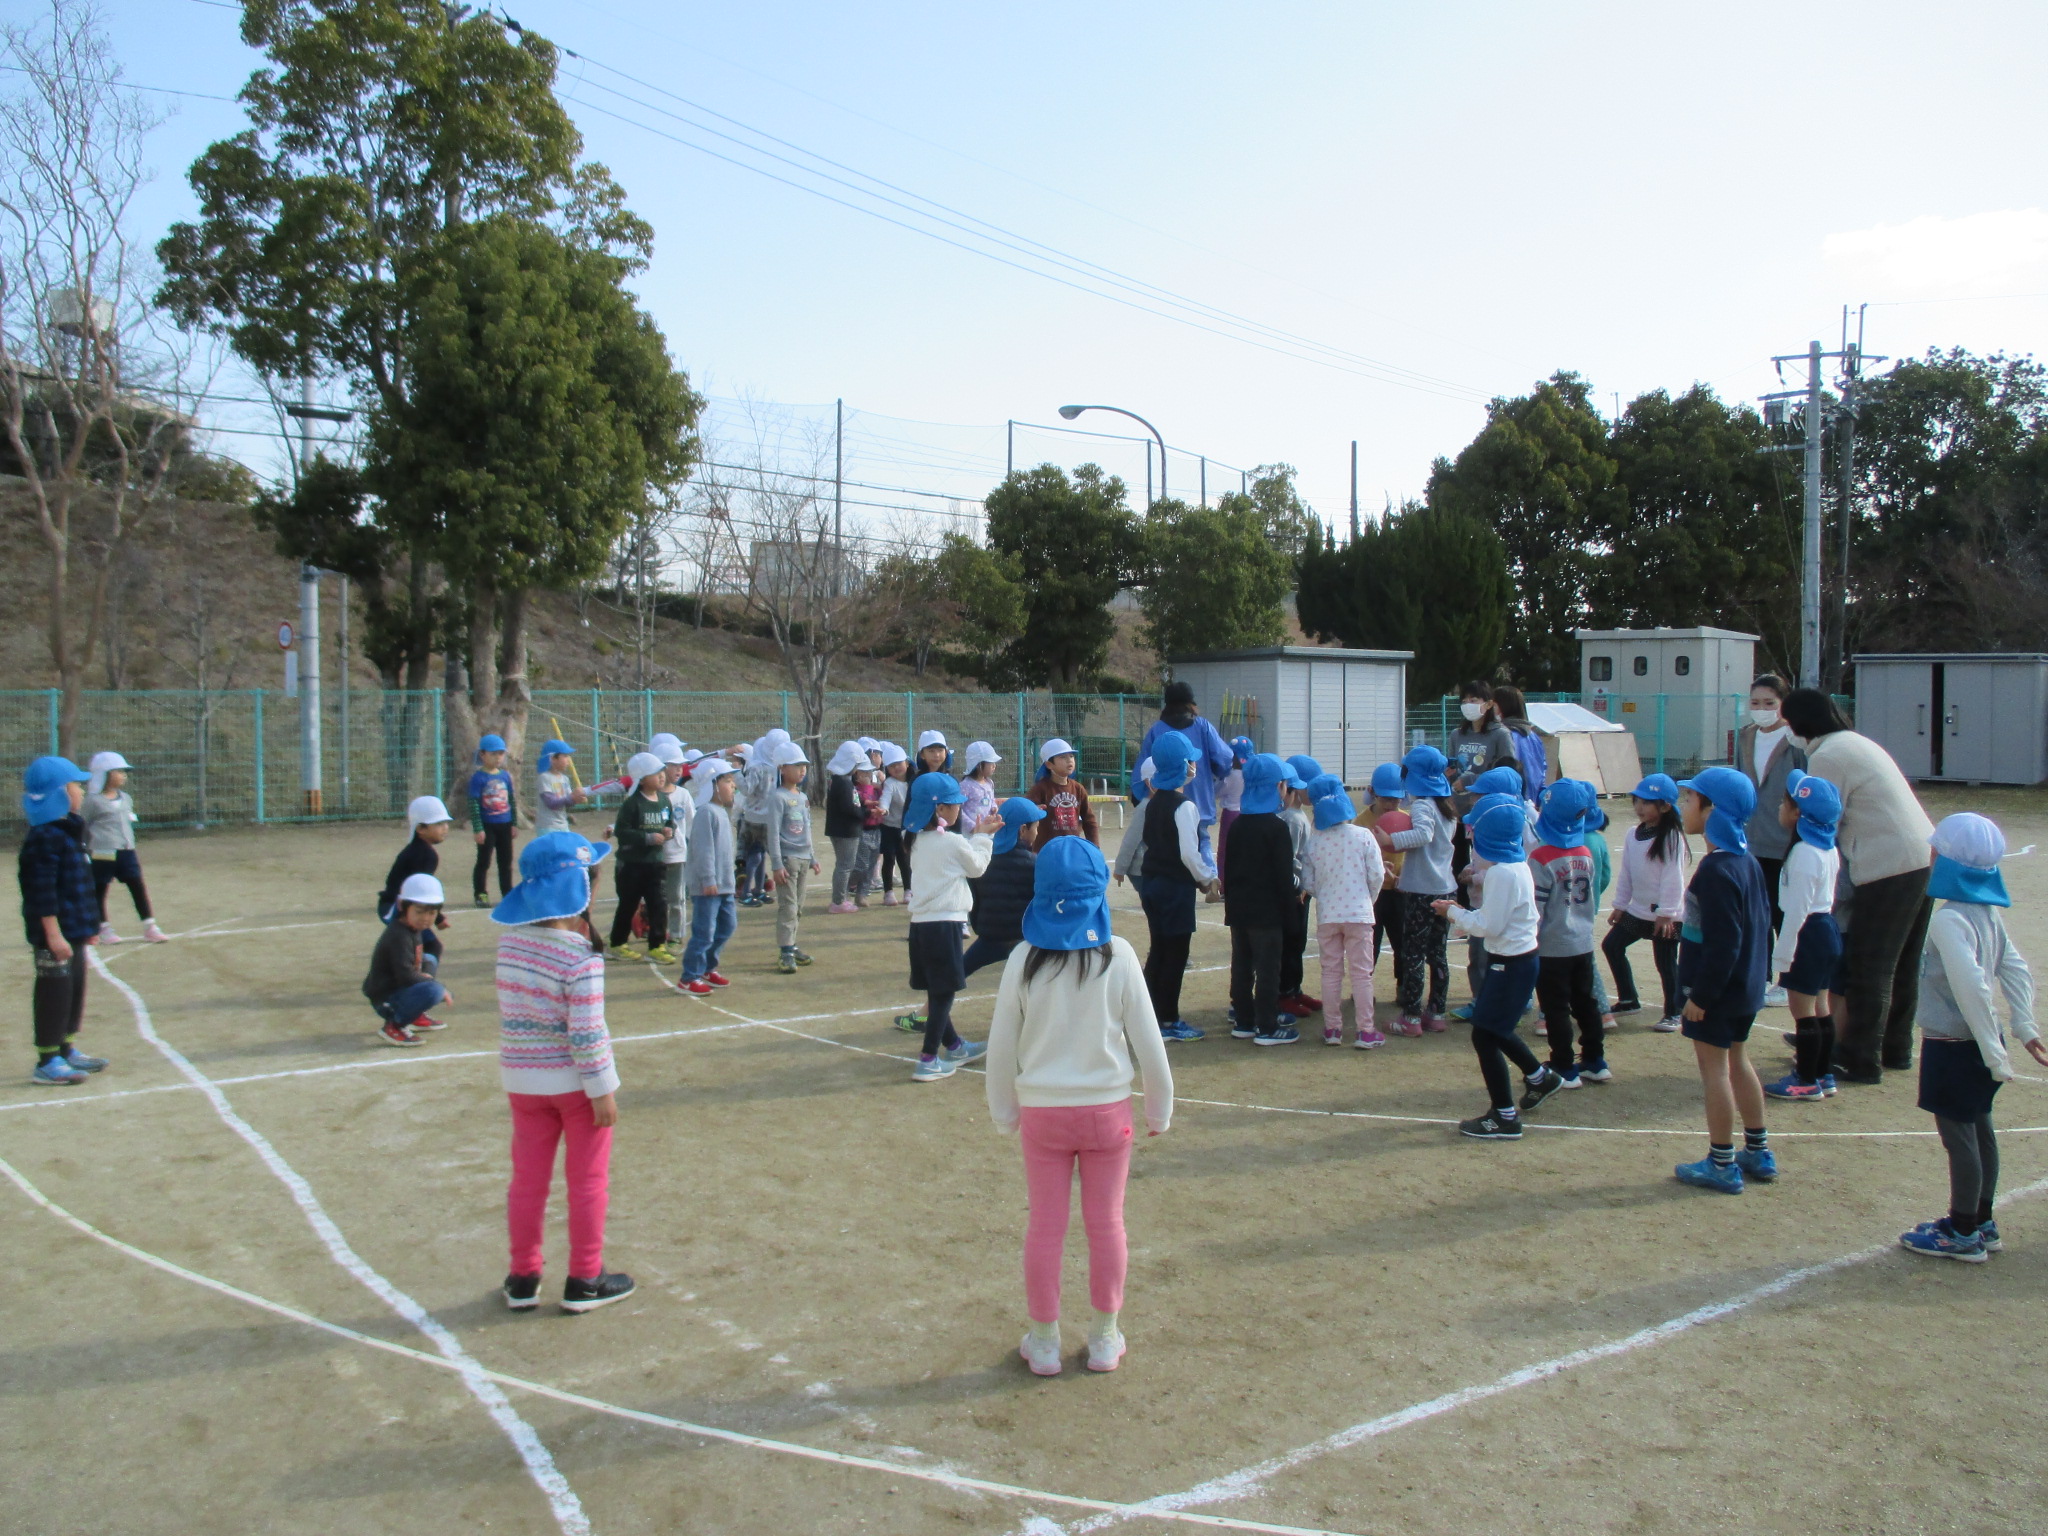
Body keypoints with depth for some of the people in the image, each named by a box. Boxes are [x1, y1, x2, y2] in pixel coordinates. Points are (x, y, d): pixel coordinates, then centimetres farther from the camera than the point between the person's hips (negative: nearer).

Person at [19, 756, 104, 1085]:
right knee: (54, 990, -4)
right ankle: (47, 1062, 4)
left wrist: (89, 924, 24)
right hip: (54, 934, -10)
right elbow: (41, 890, -22)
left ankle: (67, 1049, 30)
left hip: (73, 931, 10)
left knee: (75, 987, 18)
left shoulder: (70, 830, 13)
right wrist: (53, 933, -24)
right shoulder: (44, 837, -18)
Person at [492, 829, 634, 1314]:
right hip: (575, 1082, -5)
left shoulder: (509, 941, -4)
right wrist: (602, 1089, -12)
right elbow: (586, 1033, -22)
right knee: (588, 1181, 10)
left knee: (528, 1179, 15)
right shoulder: (580, 958, -23)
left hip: (523, 1079, 5)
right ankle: (584, 1281, 19)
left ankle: (523, 1278, 26)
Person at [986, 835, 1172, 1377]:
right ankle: (1105, 1337, 25)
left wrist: (1004, 1111, 12)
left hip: (1042, 1110, 0)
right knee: (1106, 1222, 14)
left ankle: (1044, 1342, 23)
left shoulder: (1024, 958, -8)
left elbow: (1002, 1043, -2)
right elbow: (1147, 1038, -5)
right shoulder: (1116, 955, -10)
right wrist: (1160, 1108, 8)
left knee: (1045, 1226, 11)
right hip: (1107, 1108, 0)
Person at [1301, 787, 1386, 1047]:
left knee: (1331, 972, 11)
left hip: (1326, 915, 2)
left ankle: (1332, 1029, 14)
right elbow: (1377, 875, -6)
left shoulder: (1314, 842, -1)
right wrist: (1369, 900, 11)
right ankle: (1364, 1032, 4)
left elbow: (1308, 883, 2)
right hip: (1358, 913, -2)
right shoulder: (1363, 835, -6)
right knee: (1361, 972, 3)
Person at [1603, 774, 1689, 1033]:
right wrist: (1620, 905, 12)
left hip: (1665, 914, -8)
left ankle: (1673, 1013, 16)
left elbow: (1672, 878, -18)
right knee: (1611, 945, 10)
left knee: (1665, 962, 0)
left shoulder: (1671, 837, -15)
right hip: (1637, 910, 8)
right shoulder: (1633, 834, 6)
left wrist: (1665, 914, -19)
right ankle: (1629, 1000, 24)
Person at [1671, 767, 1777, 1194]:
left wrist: (1700, 994, -19)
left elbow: (1722, 943, -25)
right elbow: (1761, 923, 13)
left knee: (1713, 1068, 1)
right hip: (1746, 984, 9)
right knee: (1738, 1062, 19)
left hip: (1718, 989, -9)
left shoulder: (1716, 871, -24)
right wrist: (1757, 970, 20)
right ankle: (1758, 1154, 29)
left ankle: (1722, 1164, 10)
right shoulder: (1746, 861, 5)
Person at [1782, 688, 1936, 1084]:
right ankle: (1896, 1049, 27)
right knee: (1902, 964, 18)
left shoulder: (1827, 756, -11)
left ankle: (1861, 1060, 3)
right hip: (1924, 858, 10)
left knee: (1868, 967, -2)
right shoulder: (1856, 742, 19)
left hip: (1890, 866, -10)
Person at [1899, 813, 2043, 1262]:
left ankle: (1963, 1235, 14)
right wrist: (2024, 1027, 9)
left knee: (1958, 1137, 3)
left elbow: (1972, 989, -28)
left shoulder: (1949, 921, -24)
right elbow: (2016, 970, 7)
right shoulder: (1987, 912, 3)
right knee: (1979, 1129, 18)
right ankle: (1982, 1223, 31)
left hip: (1953, 1047, -9)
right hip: (1978, 1042, 9)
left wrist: (1994, 1053, -23)